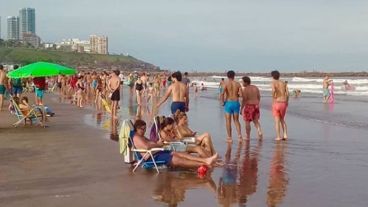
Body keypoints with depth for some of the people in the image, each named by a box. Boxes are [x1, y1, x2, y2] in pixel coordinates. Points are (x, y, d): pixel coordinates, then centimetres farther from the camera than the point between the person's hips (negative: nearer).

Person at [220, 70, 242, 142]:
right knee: (236, 120, 16)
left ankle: (229, 138, 7)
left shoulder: (226, 84, -6)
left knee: (228, 121, 6)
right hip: (236, 103, 3)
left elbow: (222, 94, -17)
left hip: (228, 103, -3)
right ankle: (239, 135, 4)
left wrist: (222, 101, -1)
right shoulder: (238, 84, 2)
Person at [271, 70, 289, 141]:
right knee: (282, 120, 19)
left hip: (276, 103, -4)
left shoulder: (273, 83, -2)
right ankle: (285, 134, 6)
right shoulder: (284, 83, 11)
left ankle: (278, 137, 2)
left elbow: (274, 90, -25)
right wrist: (287, 101, 10)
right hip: (283, 103, 4)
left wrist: (273, 99, -11)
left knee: (277, 121, 2)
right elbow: (287, 93, -1)